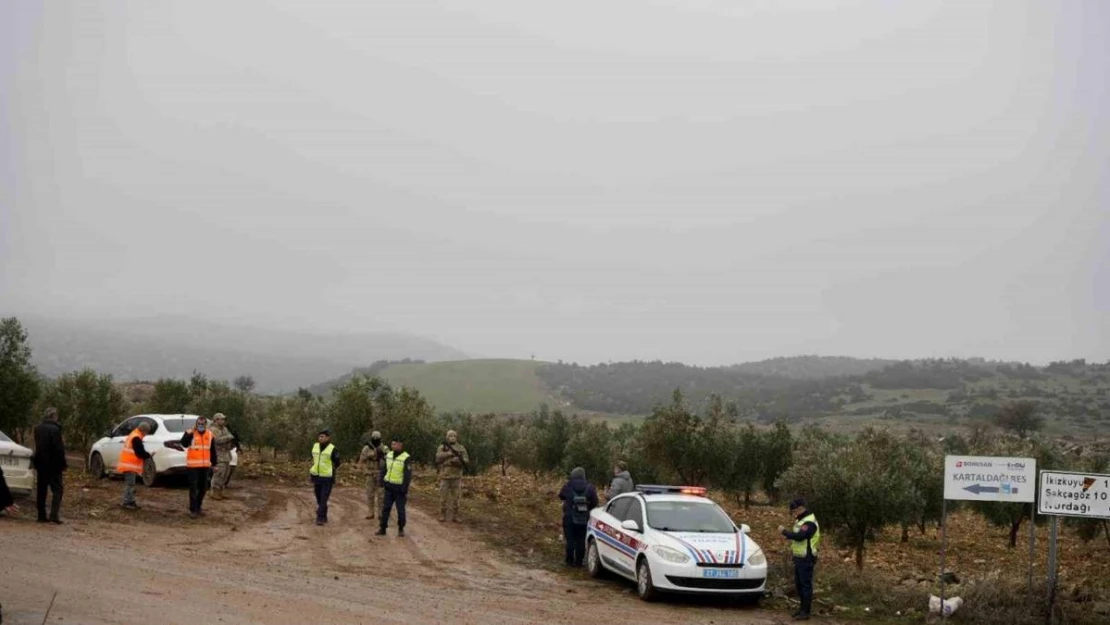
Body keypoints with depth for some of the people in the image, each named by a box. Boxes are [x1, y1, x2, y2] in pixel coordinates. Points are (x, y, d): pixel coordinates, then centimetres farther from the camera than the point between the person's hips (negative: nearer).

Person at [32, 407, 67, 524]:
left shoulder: (37, 429, 4)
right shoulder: (55, 429, -16)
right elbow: (58, 448, -16)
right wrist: (63, 464, -7)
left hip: (41, 463, 6)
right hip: (53, 464, -6)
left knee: (41, 490, 11)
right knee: (57, 489, -1)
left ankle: (42, 515, 11)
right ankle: (54, 515, -12)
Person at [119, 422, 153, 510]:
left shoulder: (133, 436, 18)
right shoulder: (136, 438, -17)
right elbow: (140, 452, -20)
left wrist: (146, 454, 12)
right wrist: (148, 455, -5)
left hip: (128, 464, 11)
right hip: (130, 464, -11)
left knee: (130, 484, 15)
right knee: (130, 484, -9)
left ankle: (130, 501, 20)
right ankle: (127, 502, -9)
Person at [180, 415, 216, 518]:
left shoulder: (210, 435, 7)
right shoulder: (190, 433, -5)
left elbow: (213, 451, 14)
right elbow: (184, 444, -23)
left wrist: (214, 463, 13)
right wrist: (190, 433, -27)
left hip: (205, 466, 5)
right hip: (192, 466, -5)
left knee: (203, 488, 12)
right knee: (193, 488, -6)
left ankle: (198, 507, 27)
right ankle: (193, 510, -4)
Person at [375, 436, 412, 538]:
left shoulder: (405, 458, -12)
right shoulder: (388, 455, 6)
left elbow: (408, 475, -13)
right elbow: (383, 470, 15)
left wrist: (405, 490, -16)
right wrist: (382, 483, 7)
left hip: (399, 488, -5)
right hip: (389, 487, 5)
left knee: (400, 510, 3)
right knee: (385, 508, 6)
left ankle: (401, 529, 15)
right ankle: (382, 528, 11)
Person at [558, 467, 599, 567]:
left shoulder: (568, 486, -6)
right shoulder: (589, 487, -1)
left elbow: (561, 496, 10)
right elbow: (595, 502, 0)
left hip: (570, 517, -2)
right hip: (584, 518, 2)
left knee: (570, 539, 4)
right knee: (581, 540, 8)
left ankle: (570, 560, 5)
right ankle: (579, 561, 9)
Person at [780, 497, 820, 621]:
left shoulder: (809, 522, -19)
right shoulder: (801, 520, 13)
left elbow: (800, 536, -31)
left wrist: (784, 531, -20)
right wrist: (789, 537, 7)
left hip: (806, 559, -10)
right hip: (799, 557, 10)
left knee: (806, 585, -5)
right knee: (798, 584, 16)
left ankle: (806, 612, -1)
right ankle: (803, 607, 26)